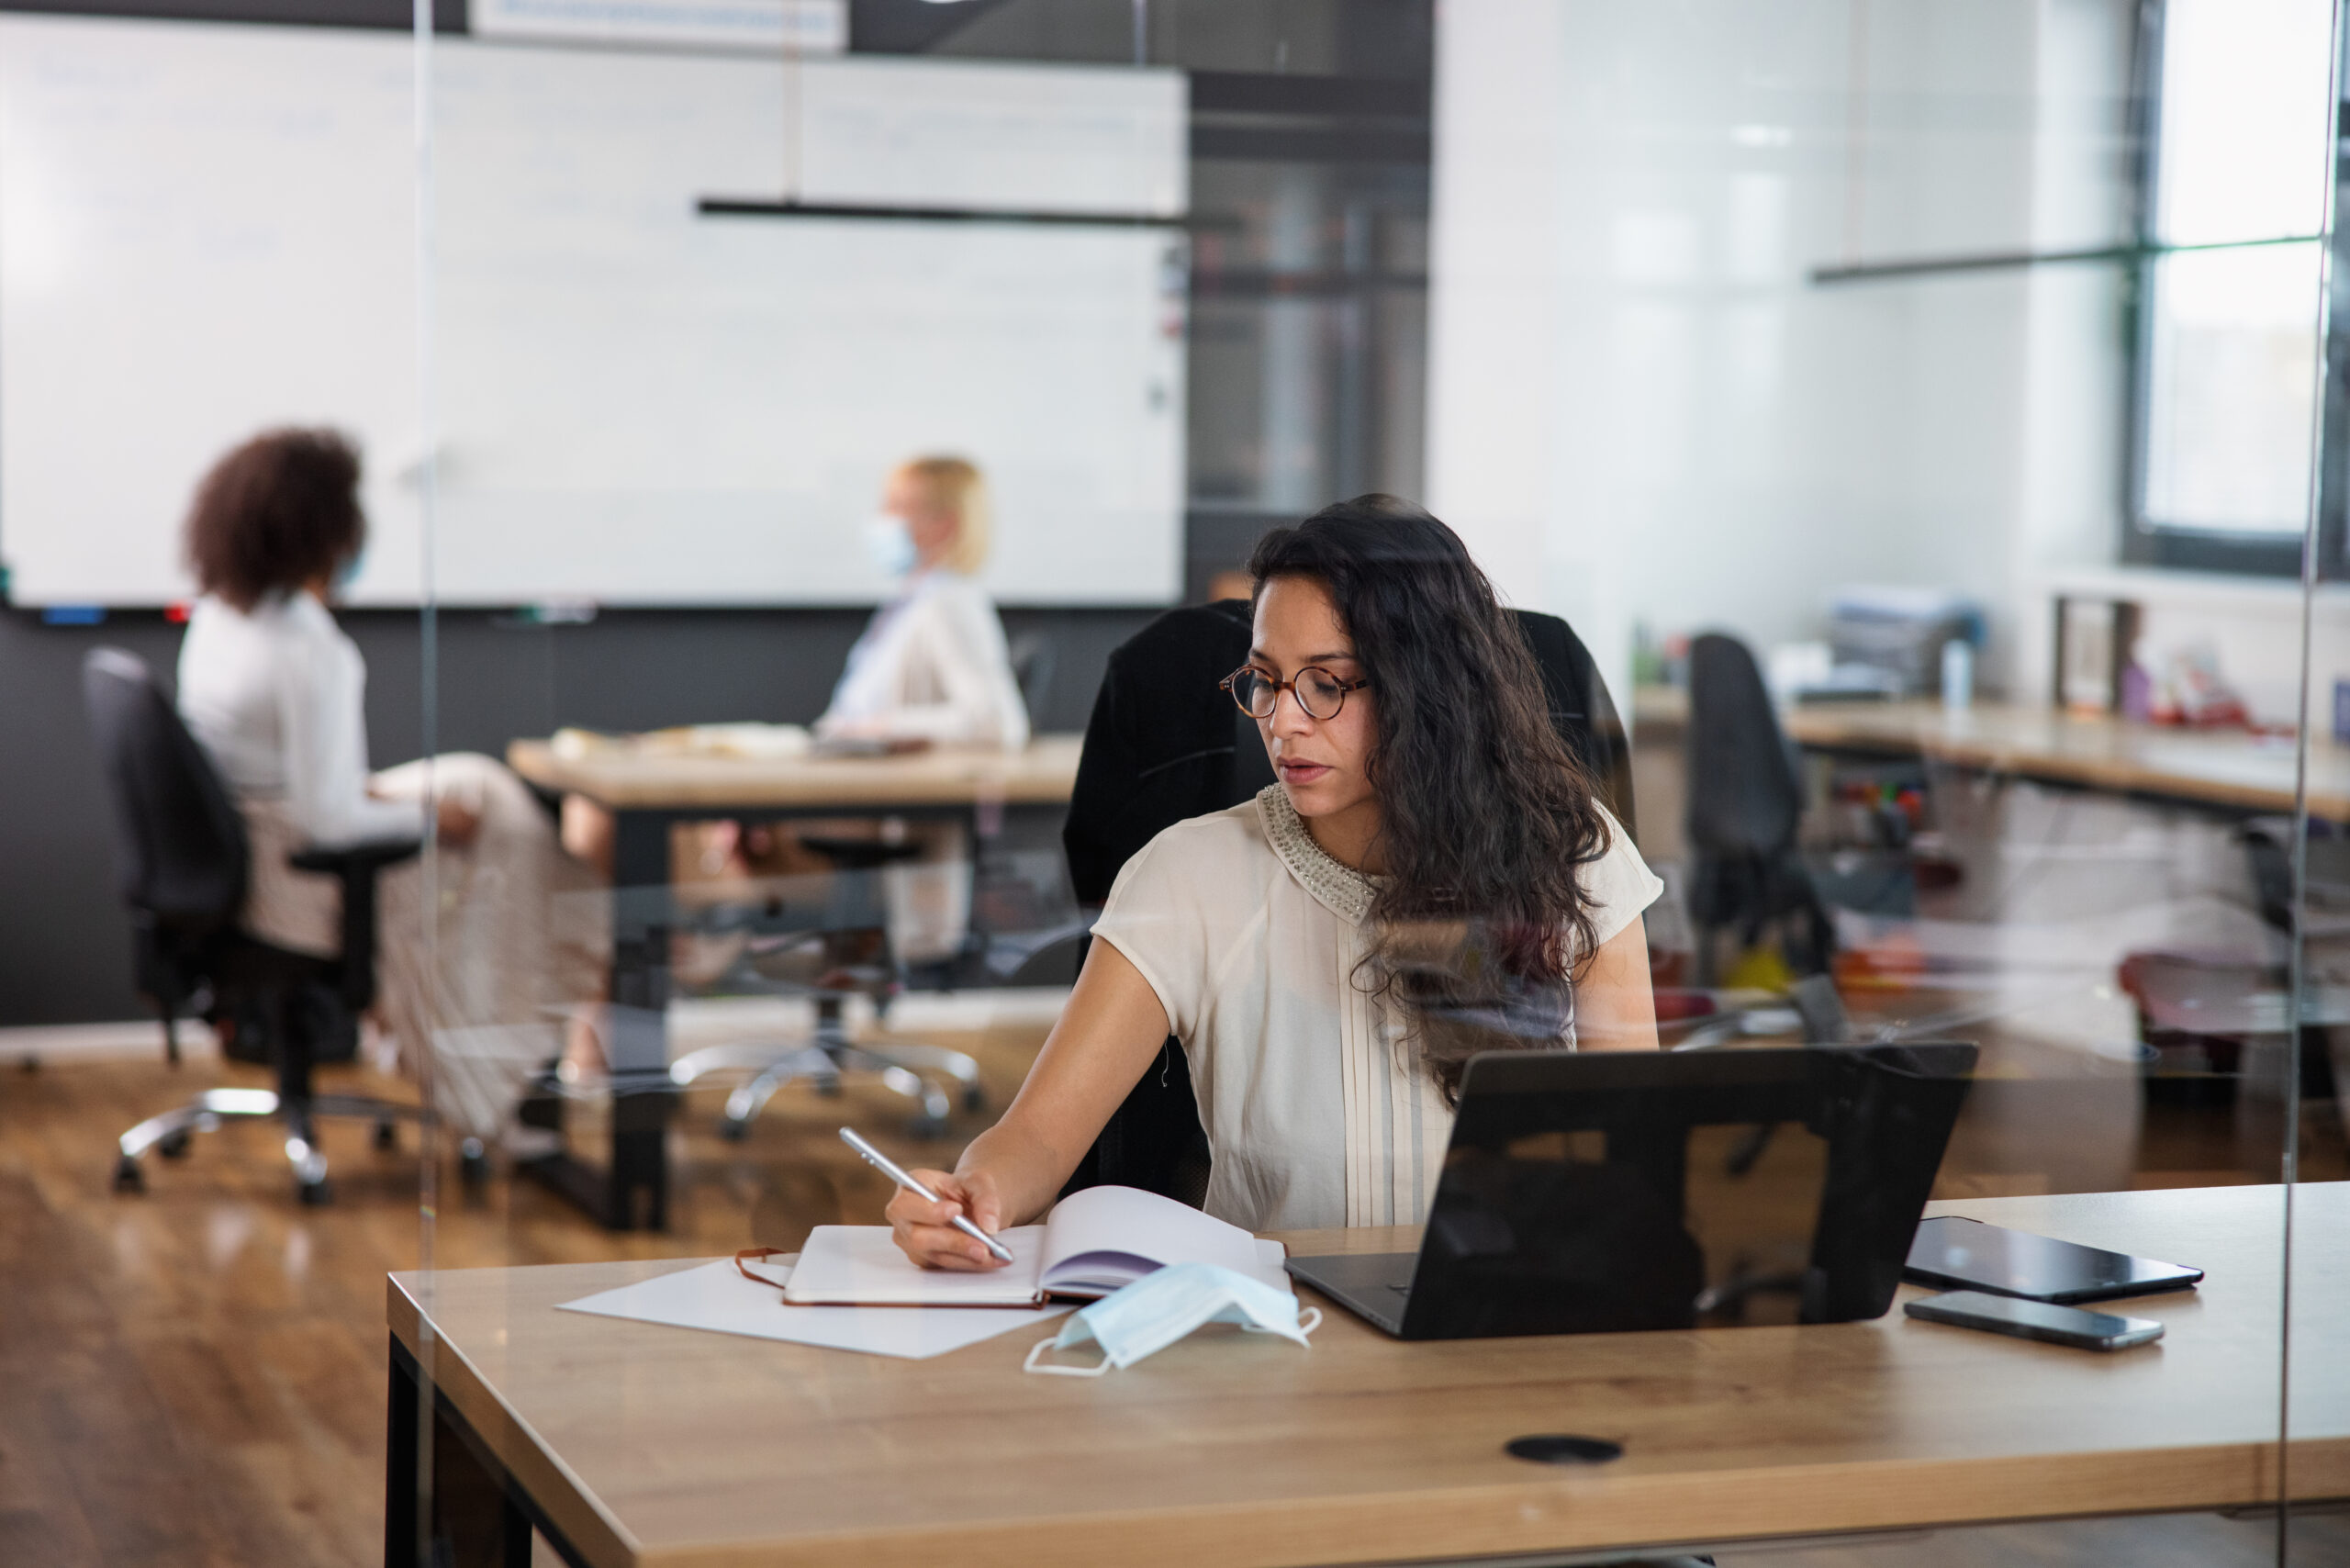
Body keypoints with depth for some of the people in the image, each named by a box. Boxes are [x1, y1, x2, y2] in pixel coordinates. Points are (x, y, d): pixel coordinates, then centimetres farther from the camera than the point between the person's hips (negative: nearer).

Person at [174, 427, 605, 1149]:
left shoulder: (216, 614, 2)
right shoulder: (311, 648, -26)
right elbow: (331, 819, -25)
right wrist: (429, 812, -10)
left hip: (228, 867, 9)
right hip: (298, 892, -9)